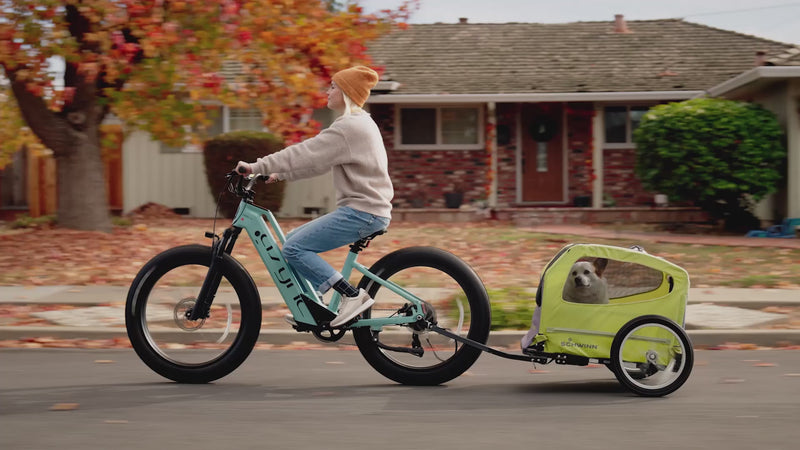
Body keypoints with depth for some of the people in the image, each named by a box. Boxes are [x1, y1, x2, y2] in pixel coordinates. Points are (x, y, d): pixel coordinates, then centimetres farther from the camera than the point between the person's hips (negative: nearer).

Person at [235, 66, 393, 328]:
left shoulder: (349, 127, -14)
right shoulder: (359, 124, 19)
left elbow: (305, 154, -19)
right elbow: (313, 158, 21)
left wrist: (258, 167, -15)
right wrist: (278, 175, 16)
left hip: (362, 212, -10)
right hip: (366, 209, 10)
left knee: (294, 248, -14)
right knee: (294, 240, 12)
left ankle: (353, 296, -13)